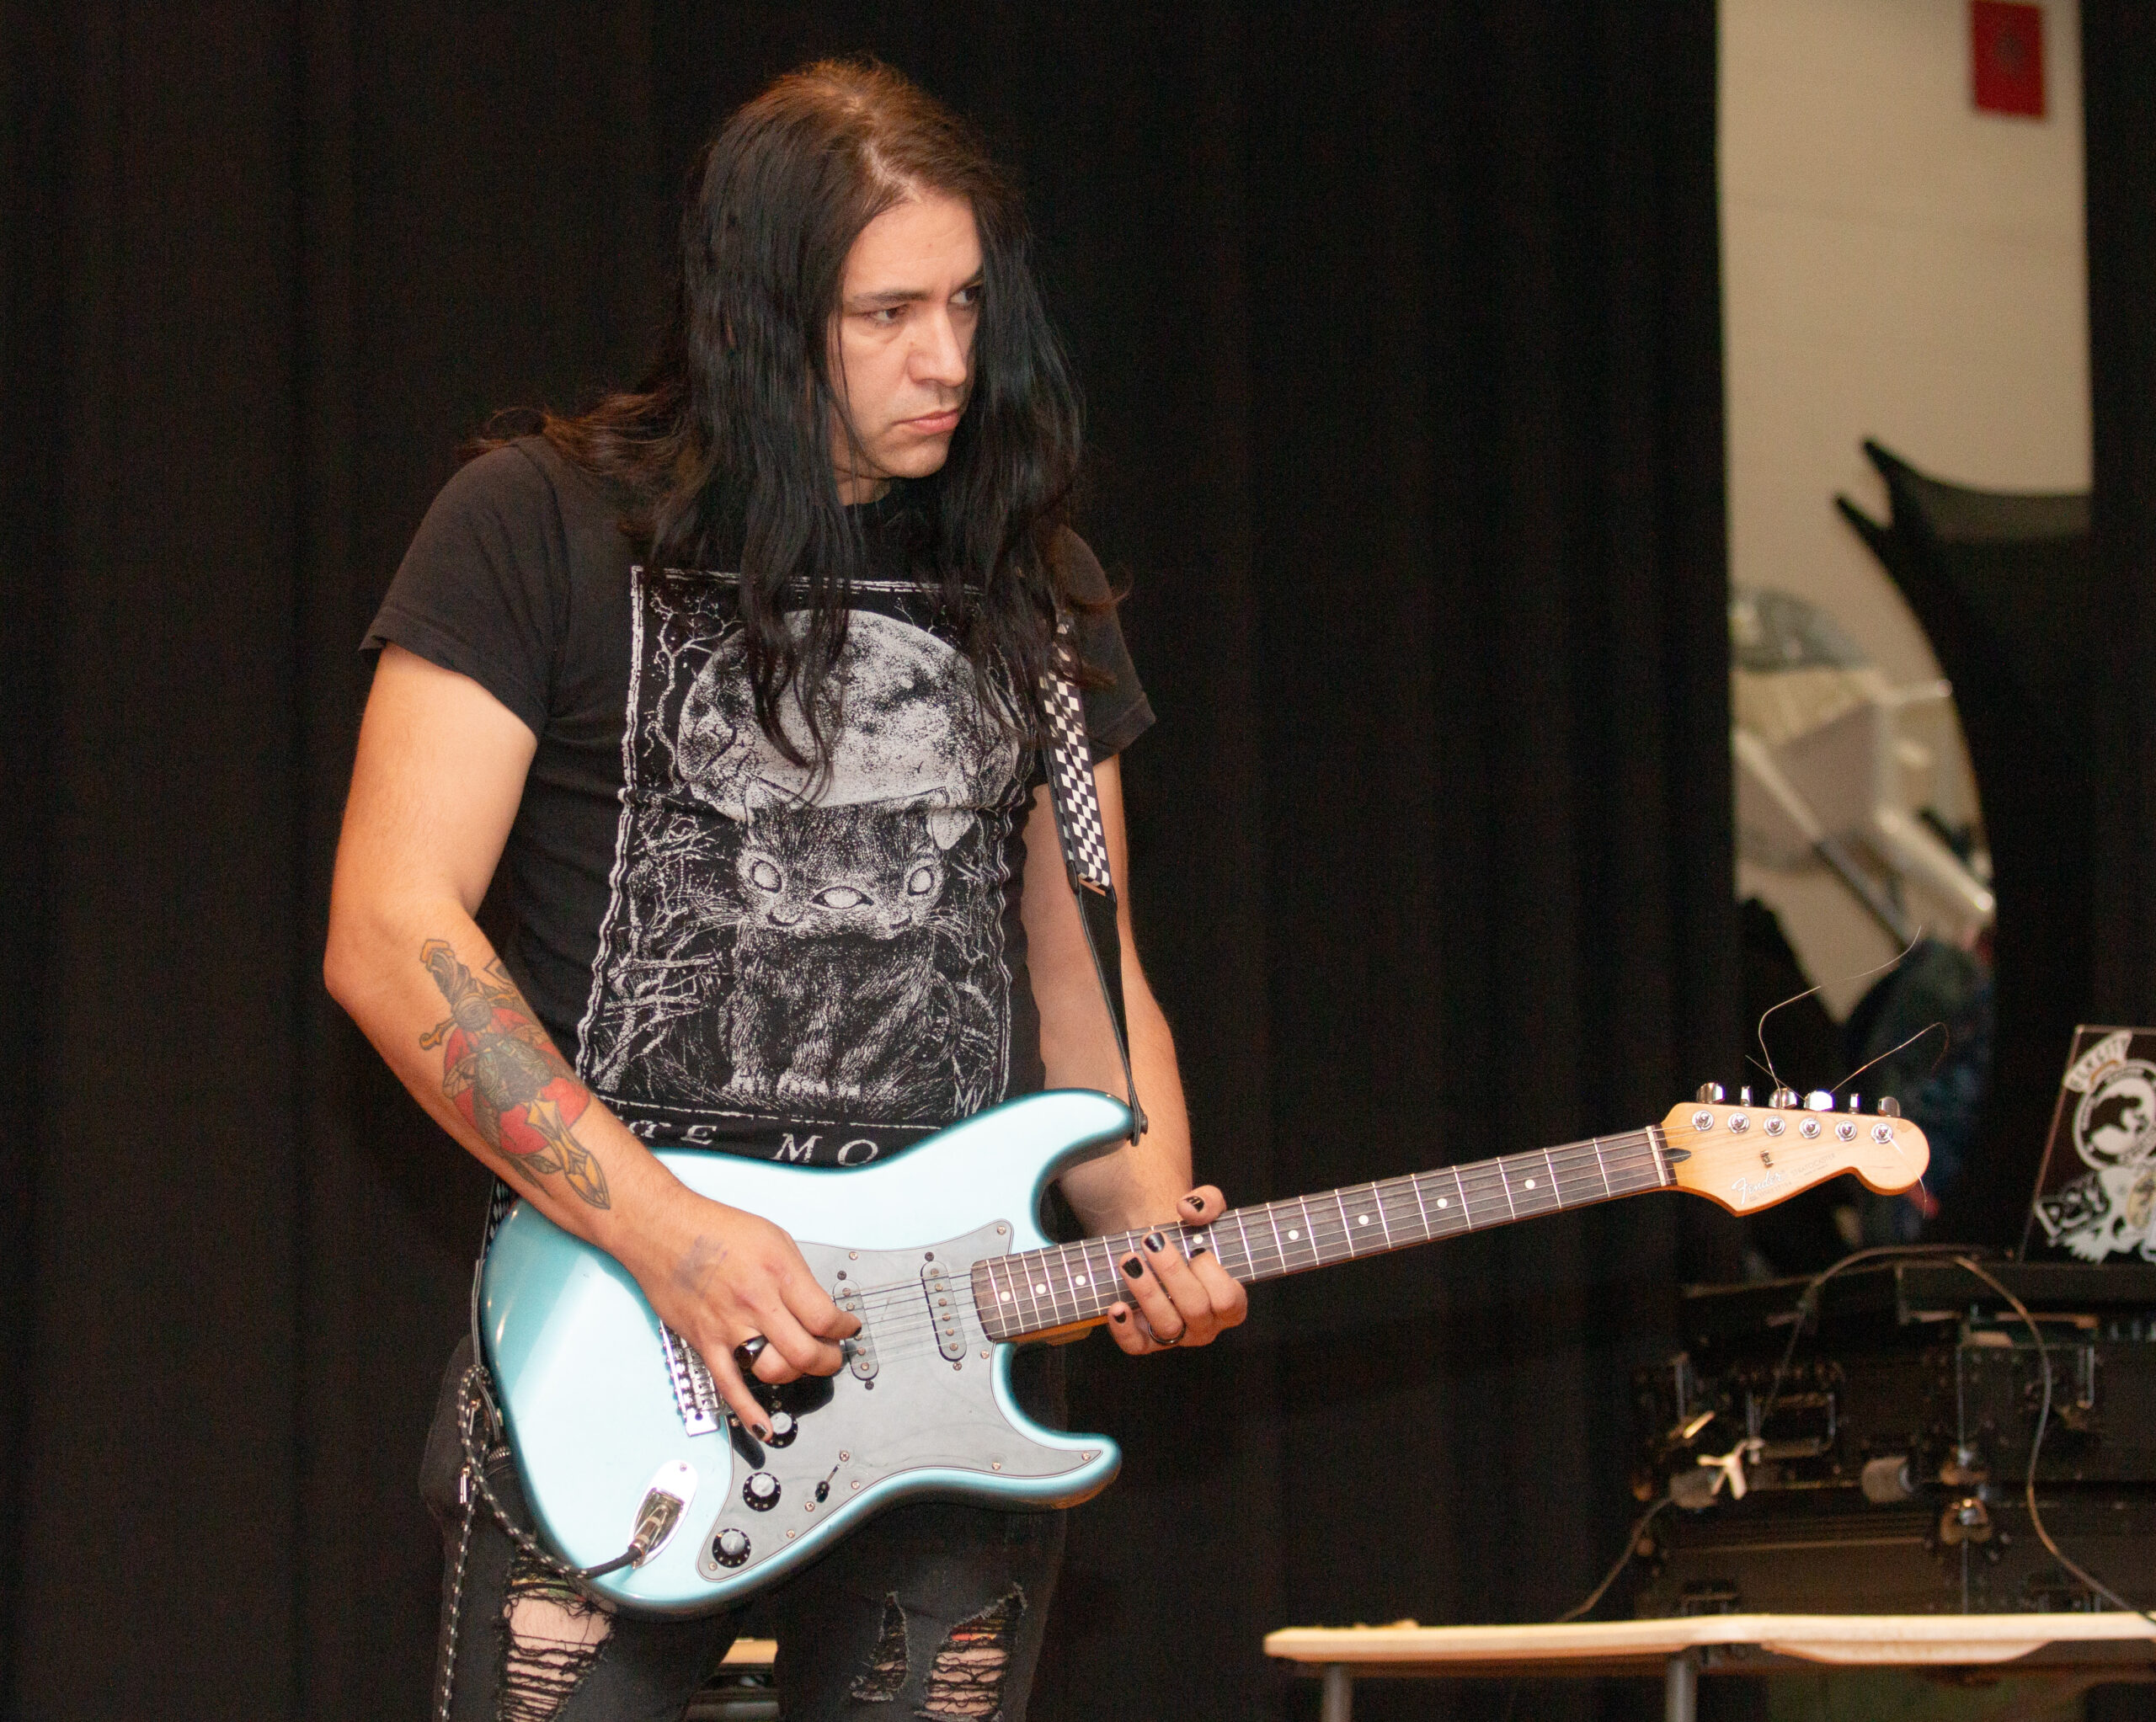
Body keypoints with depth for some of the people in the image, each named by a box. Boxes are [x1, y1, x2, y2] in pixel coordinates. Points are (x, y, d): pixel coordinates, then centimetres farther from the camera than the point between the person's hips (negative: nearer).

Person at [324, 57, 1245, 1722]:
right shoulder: (545, 527, -1)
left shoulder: (1034, 585, 14)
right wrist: (663, 1232, -16)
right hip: (614, 1345, -4)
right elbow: (390, 934, -8)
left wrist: (1151, 1232, -1)